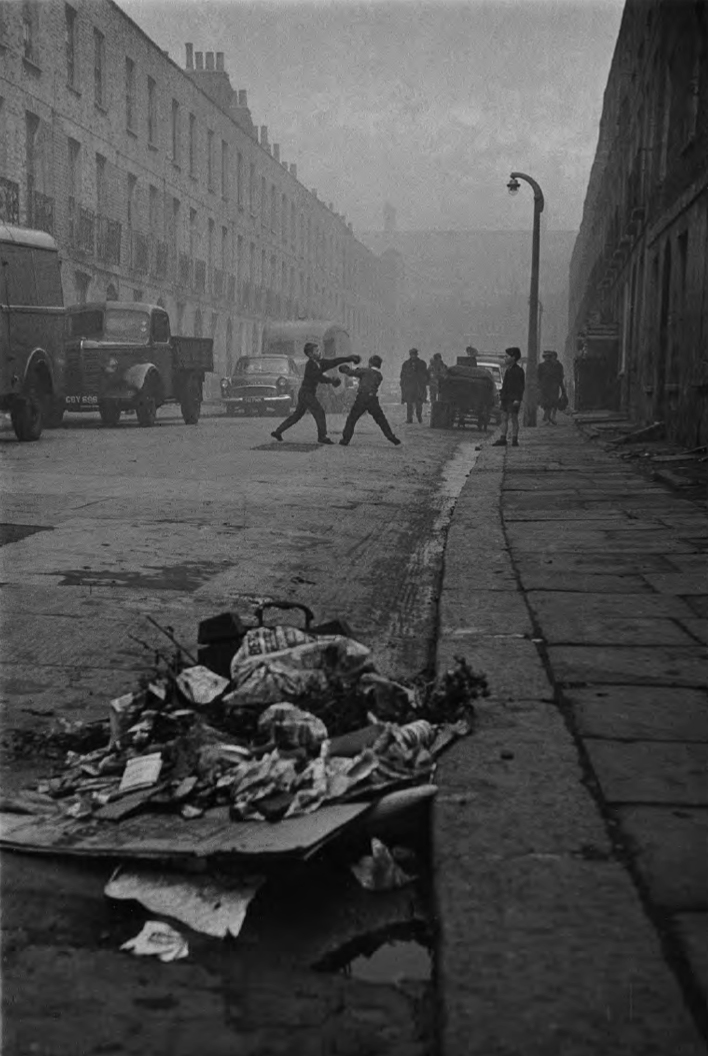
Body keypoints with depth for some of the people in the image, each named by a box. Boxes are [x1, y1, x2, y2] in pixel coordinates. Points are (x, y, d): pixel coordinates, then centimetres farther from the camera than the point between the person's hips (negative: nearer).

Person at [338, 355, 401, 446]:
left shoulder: (366, 371, -1)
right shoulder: (380, 376, 14)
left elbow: (352, 373, -5)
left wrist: (345, 369, 16)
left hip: (361, 398, -3)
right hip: (373, 399, 3)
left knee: (351, 419, 6)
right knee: (381, 420, 11)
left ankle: (345, 440, 4)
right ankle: (391, 437, 6)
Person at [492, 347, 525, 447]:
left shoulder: (518, 371, -9)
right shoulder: (507, 370, 17)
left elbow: (521, 386, -12)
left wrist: (517, 399, -19)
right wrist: (501, 397, 18)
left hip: (513, 399, -8)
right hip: (506, 397, 8)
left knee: (514, 418, -4)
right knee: (504, 418, 5)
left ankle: (514, 440, -1)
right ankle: (502, 439, 7)